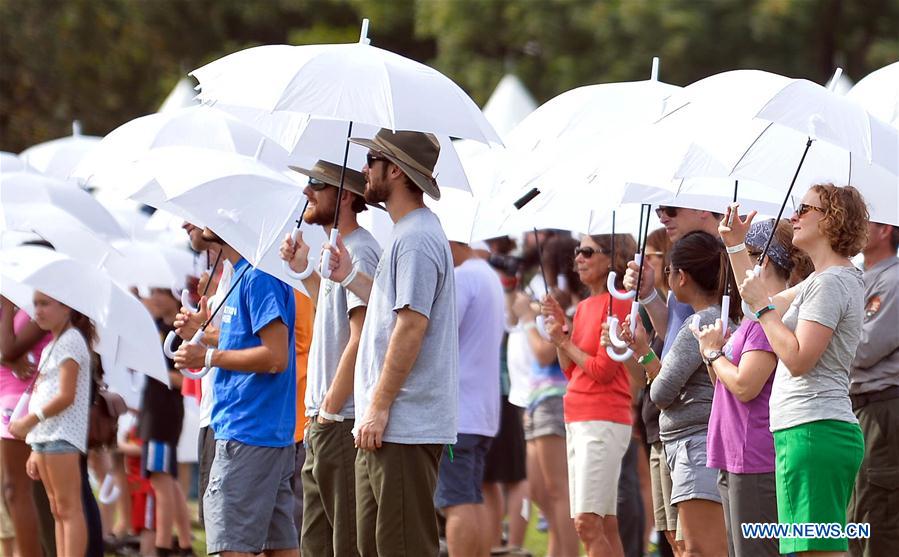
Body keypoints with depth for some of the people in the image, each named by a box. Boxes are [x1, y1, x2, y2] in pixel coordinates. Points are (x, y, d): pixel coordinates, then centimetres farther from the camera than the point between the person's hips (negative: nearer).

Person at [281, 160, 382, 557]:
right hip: (323, 423, 10)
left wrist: (329, 411, -17)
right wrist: (305, 271, 22)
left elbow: (360, 339, -20)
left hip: (342, 424, -10)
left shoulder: (360, 251, -13)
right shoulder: (340, 250, 17)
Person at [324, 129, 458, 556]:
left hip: (405, 428, -11)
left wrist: (378, 408, -20)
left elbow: (412, 326, -20)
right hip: (384, 425, 11)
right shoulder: (409, 233, 18)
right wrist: (350, 277, 20)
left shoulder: (416, 239, -15)